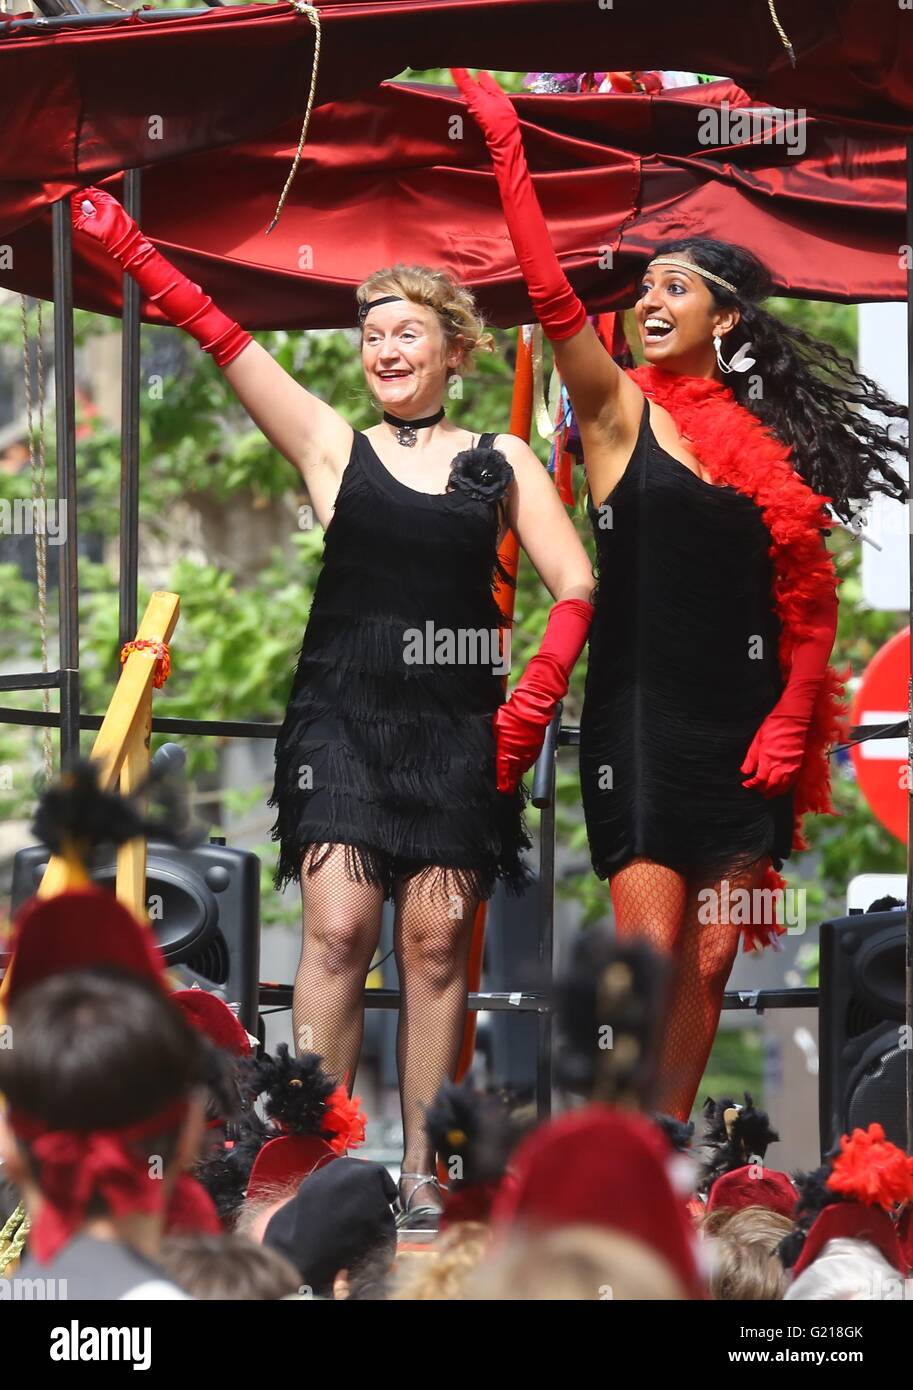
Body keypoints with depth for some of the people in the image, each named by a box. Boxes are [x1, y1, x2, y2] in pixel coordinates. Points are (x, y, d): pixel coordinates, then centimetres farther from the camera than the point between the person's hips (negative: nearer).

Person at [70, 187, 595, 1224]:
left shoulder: (502, 465, 11)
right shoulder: (332, 448, 8)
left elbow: (574, 582, 7)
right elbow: (223, 340, 0)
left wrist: (538, 692, -8)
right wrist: (132, 252, -9)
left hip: (457, 728, 1)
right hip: (343, 711, -1)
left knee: (436, 942, -1)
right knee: (338, 928, -12)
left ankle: (421, 1169, 3)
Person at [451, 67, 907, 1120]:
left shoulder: (771, 441, 9)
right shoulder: (622, 413, 2)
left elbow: (812, 601, 10)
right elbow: (551, 296, -11)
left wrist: (792, 719, -2)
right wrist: (506, 148, -18)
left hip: (745, 727, 3)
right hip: (640, 718, -3)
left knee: (711, 960, 3)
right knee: (651, 952, -12)